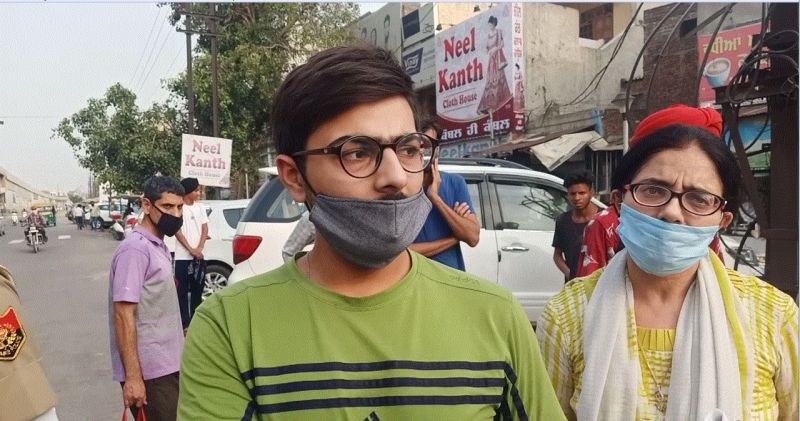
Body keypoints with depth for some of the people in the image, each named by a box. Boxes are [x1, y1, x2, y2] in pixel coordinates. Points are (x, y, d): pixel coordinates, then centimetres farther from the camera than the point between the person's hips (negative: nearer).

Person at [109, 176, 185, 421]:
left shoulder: (159, 247, 11)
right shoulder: (135, 249, -16)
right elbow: (124, 314, -20)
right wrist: (133, 376, -22)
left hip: (166, 366, 9)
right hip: (150, 372, -9)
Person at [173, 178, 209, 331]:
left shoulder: (200, 207, 8)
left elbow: (205, 228, 5)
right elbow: (177, 231, -10)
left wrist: (200, 248, -9)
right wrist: (191, 249, -15)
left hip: (199, 256, 5)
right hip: (183, 256, -5)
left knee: (198, 289, 12)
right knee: (183, 291, 0)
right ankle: (185, 324, 3)